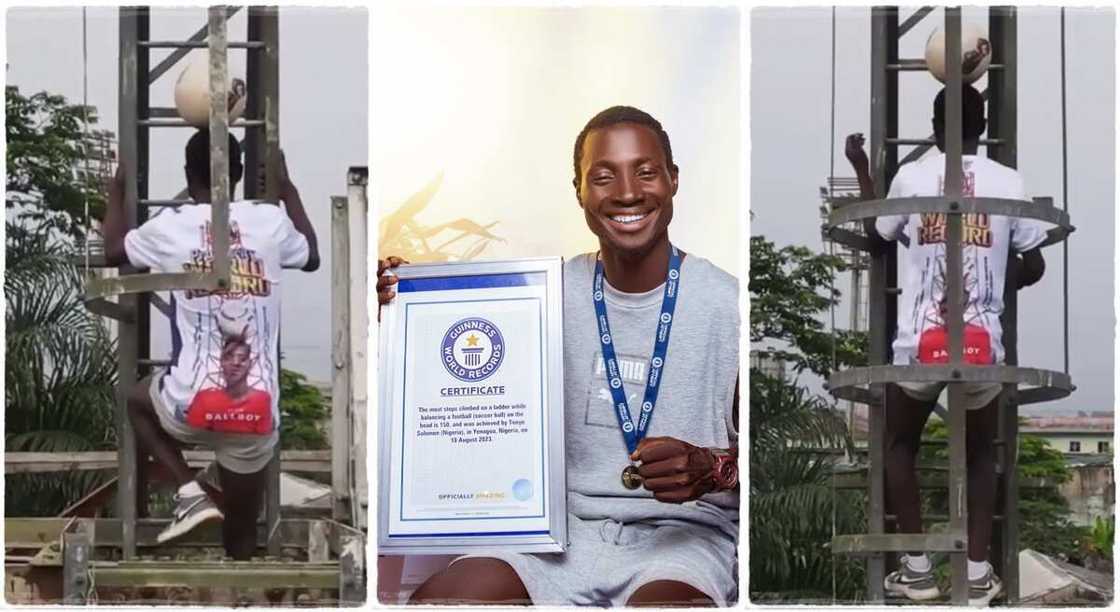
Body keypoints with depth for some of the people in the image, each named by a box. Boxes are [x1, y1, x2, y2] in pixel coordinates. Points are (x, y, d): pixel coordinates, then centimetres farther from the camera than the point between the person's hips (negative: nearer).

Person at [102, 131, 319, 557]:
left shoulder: (170, 227, -1)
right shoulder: (270, 222, 2)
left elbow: (112, 251, 20)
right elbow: (311, 257, 26)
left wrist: (117, 189, 35)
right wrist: (287, 189, 36)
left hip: (191, 408, -1)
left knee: (138, 400, 34)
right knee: (241, 541, 17)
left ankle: (189, 494, 14)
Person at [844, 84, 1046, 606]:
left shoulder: (910, 176, 0)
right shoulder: (1008, 182, 0)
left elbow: (878, 235, 19)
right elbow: (1033, 267, 8)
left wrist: (861, 169, 30)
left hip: (919, 345, 0)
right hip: (983, 346, 0)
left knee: (900, 444, 23)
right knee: (980, 453, 21)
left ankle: (917, 568, 17)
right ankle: (978, 574, 12)